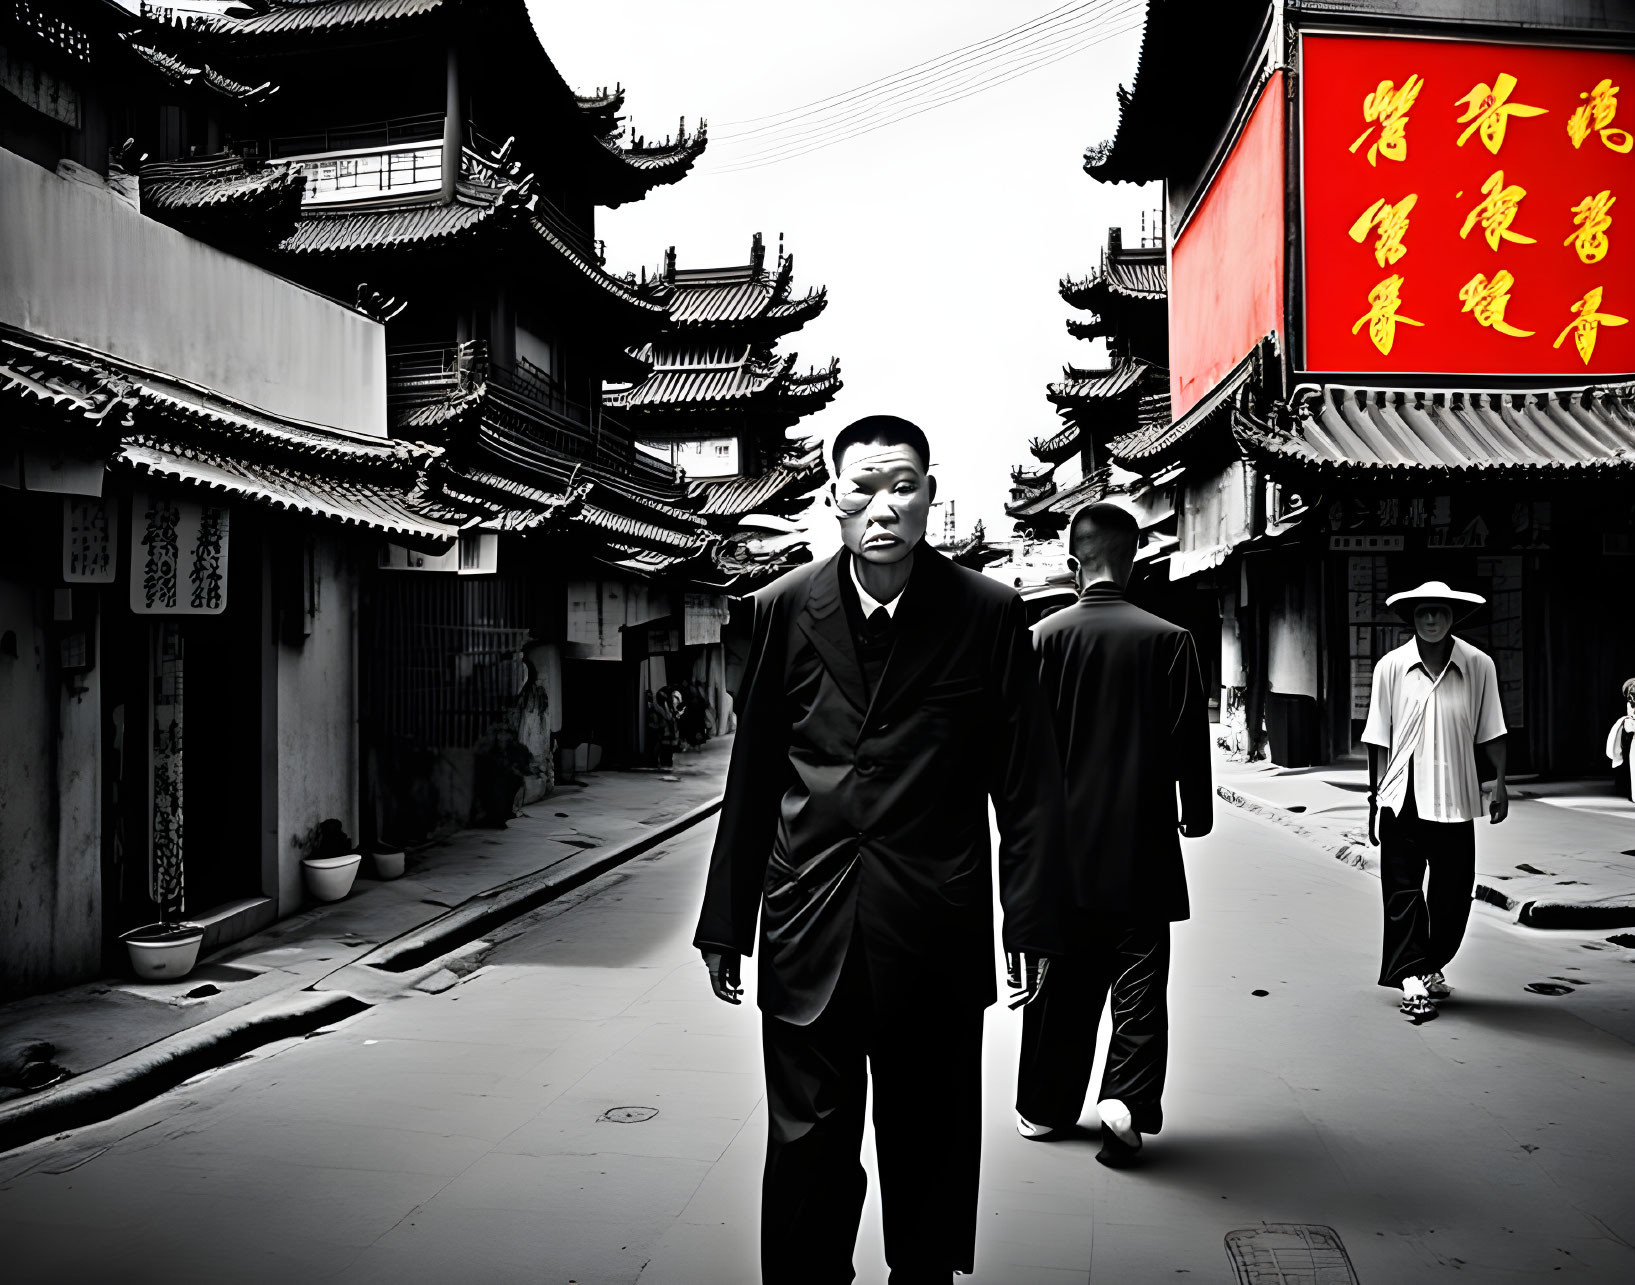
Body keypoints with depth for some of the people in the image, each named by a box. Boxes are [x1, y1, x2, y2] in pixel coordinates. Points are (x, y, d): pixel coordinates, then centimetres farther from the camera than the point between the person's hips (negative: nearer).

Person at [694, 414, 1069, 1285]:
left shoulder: (988, 614, -2)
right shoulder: (782, 611, 1)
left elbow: (1026, 784, 0)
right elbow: (751, 782, 5)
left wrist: (1032, 920, -4)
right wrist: (725, 921, 7)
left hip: (936, 934, 0)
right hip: (807, 928, 1)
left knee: (933, 1147, 14)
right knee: (808, 1147, 8)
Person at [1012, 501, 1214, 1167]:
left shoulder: (1044, 637, -5)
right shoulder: (1169, 639, -7)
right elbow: (1191, 738, -3)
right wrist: (1196, 812, 12)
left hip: (1063, 842, 2)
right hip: (1141, 842, -1)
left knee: (1062, 979, 13)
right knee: (1138, 976, 8)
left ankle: (1045, 1108, 23)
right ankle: (1128, 1100, -4)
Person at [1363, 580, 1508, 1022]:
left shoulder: (1479, 666, -1)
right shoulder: (1391, 667, -1)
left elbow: (1490, 733, 5)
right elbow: (1379, 740, 3)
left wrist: (1500, 782, -1)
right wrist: (1376, 795, 2)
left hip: (1455, 799, 1)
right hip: (1402, 798, -1)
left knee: (1453, 890, 9)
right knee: (1403, 890, 0)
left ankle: (1433, 965, 28)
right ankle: (1412, 979, 4)